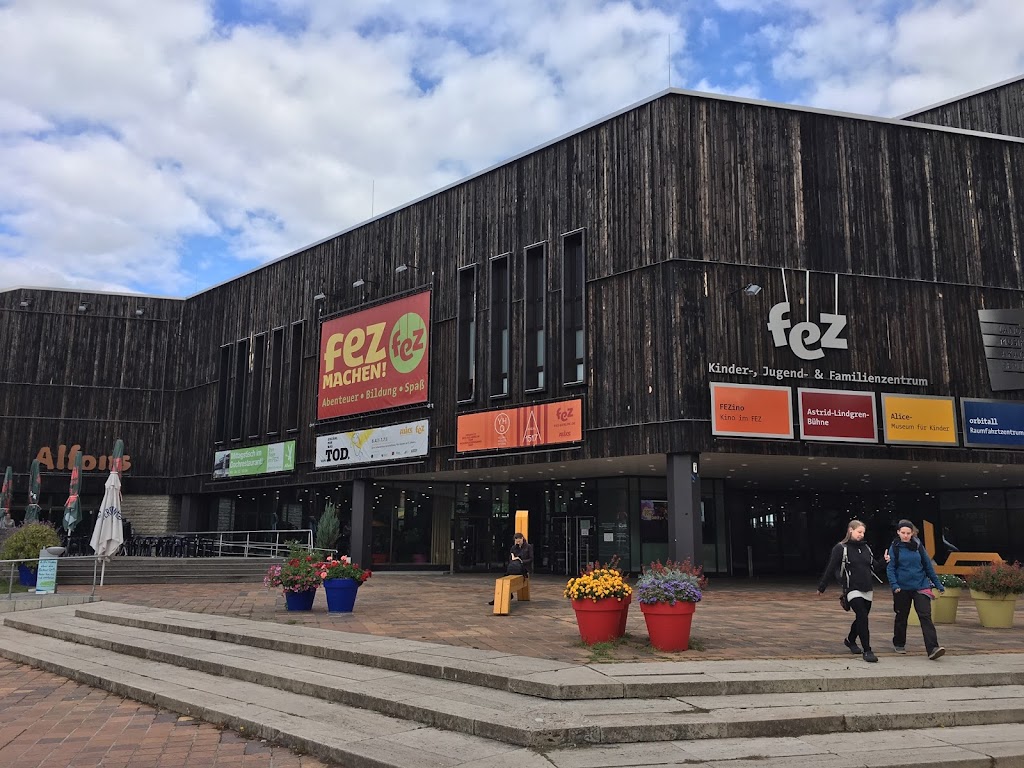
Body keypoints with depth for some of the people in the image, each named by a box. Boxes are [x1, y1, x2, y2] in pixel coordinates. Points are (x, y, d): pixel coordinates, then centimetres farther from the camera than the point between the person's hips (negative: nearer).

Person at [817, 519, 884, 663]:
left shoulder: (865, 547, 11)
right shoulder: (840, 548, -6)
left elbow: (874, 566, 17)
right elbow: (830, 569, -6)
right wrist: (822, 587, -3)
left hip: (868, 589, 6)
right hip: (853, 590, -6)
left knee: (862, 617, 14)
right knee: (862, 616, -16)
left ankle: (850, 640, 39)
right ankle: (867, 651, -10)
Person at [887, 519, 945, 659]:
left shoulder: (918, 546, 4)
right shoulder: (895, 547, -1)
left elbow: (928, 566, 9)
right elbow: (890, 568, -5)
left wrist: (938, 584, 10)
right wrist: (894, 584, -19)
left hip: (921, 586, 1)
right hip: (902, 588, 0)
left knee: (925, 616, -12)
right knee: (901, 617, 12)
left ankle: (933, 648, -18)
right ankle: (898, 644, 30)